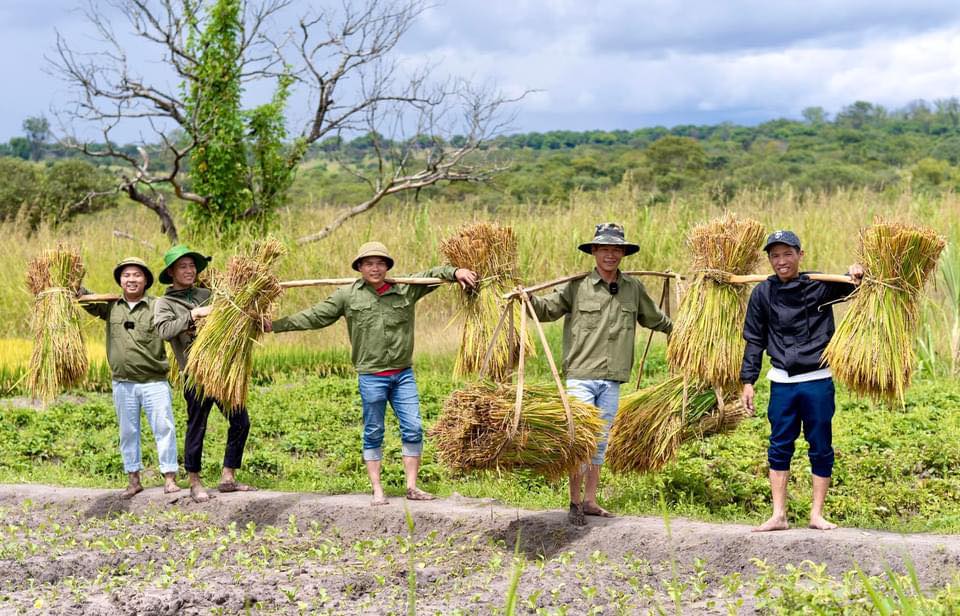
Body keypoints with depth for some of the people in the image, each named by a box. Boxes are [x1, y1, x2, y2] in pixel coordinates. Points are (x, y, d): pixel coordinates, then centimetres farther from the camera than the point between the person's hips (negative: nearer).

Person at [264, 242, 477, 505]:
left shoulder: (407, 289, 3)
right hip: (371, 377, -2)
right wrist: (275, 325, 2)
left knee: (413, 428, 0)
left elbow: (432, 274, 8)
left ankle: (412, 487, 11)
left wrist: (456, 272, -13)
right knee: (373, 434, 5)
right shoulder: (347, 295, 0)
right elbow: (314, 317, 4)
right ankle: (377, 491, 13)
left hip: (403, 374, 2)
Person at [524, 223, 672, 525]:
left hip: (612, 381, 4)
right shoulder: (577, 286, -4)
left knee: (600, 442, 12)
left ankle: (590, 501, 21)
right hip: (580, 376, -4)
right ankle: (575, 502, 5)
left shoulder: (634, 288, 8)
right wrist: (528, 299, -19)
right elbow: (548, 309, 0)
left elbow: (654, 319, 24)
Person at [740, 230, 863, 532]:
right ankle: (778, 515, 10)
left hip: (818, 381, -1)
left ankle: (816, 514, 14)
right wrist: (748, 381, 4)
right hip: (781, 382, 1)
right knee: (779, 448, 4)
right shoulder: (763, 293, 1)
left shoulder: (820, 285, -4)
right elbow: (755, 340, 7)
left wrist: (857, 274, -26)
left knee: (821, 448, 5)